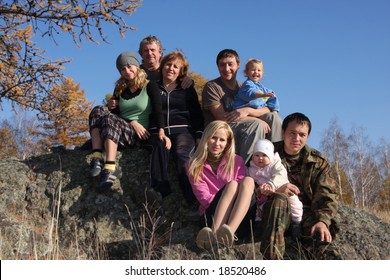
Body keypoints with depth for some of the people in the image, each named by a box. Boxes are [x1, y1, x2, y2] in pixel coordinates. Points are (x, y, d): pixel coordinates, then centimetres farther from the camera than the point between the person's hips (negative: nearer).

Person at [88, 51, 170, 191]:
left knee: (109, 119, -33)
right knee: (98, 110, -22)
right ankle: (97, 158, -37)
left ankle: (110, 168, -47)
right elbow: (115, 113, 18)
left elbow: (158, 111, -9)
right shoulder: (120, 89, 19)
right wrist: (110, 106, -5)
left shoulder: (150, 87, 5)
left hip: (138, 134, -4)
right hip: (117, 132, 5)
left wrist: (161, 131, -25)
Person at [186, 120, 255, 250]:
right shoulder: (195, 165, 4)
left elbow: (244, 188, 2)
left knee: (248, 180, -26)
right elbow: (204, 197, -3)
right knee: (232, 184, -28)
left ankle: (229, 232, -49)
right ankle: (214, 234, -50)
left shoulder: (236, 161, 10)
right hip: (212, 214, -2)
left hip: (239, 216, 2)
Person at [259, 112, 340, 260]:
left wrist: (323, 221, -15)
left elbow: (327, 196, 4)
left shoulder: (318, 161, 13)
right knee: (279, 199, -35)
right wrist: (275, 190, -18)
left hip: (306, 212, 2)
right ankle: (272, 259, -46)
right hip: (277, 210, -1)